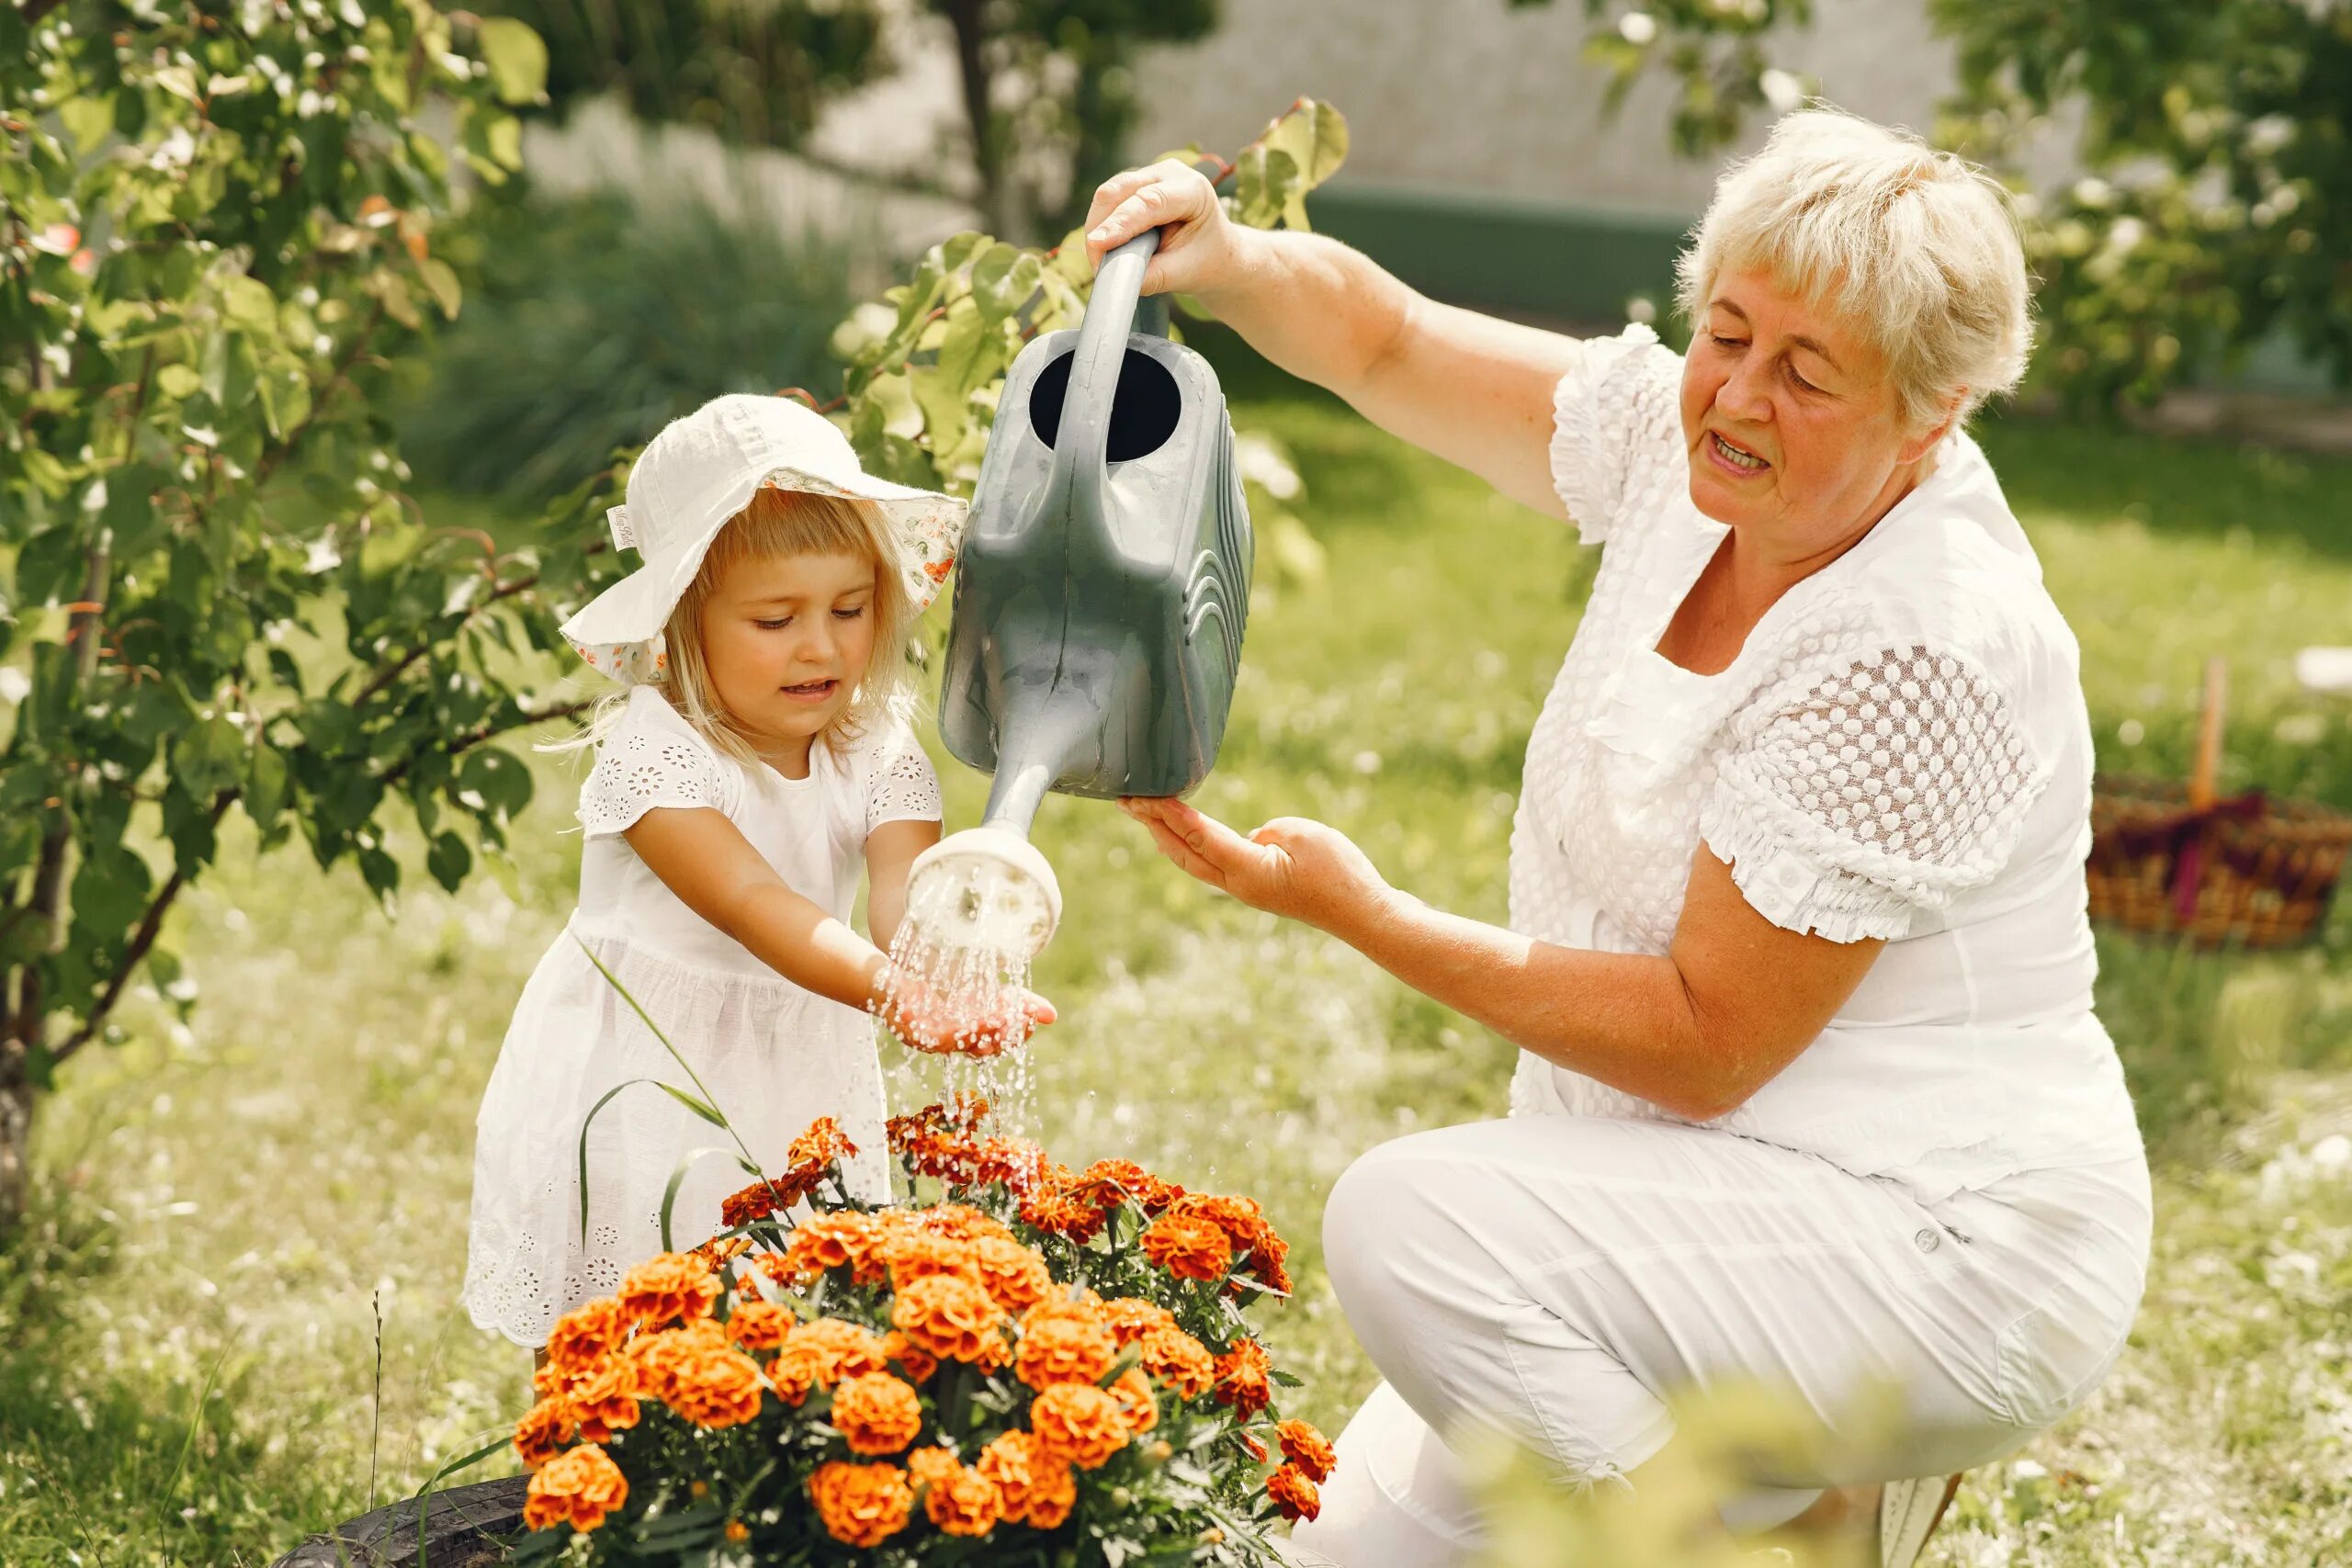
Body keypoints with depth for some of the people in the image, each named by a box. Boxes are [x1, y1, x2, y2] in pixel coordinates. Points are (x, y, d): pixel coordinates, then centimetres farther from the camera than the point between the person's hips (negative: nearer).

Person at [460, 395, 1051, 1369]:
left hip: (796, 1084, 4)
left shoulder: (880, 757, -5)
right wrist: (891, 994, -50)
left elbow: (903, 896, -22)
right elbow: (754, 906, -32)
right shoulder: (652, 750, -20)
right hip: (641, 1091, -4)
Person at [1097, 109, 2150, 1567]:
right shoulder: (1686, 442, -2)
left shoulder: (1924, 655, -24)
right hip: (1745, 1203, 8)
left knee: (1415, 1219, -26)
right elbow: (1385, 342, 7)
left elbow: (1703, 1046, -23)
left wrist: (1366, 913, -22)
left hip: (1946, 1256, -8)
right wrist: (1223, 259, -15)